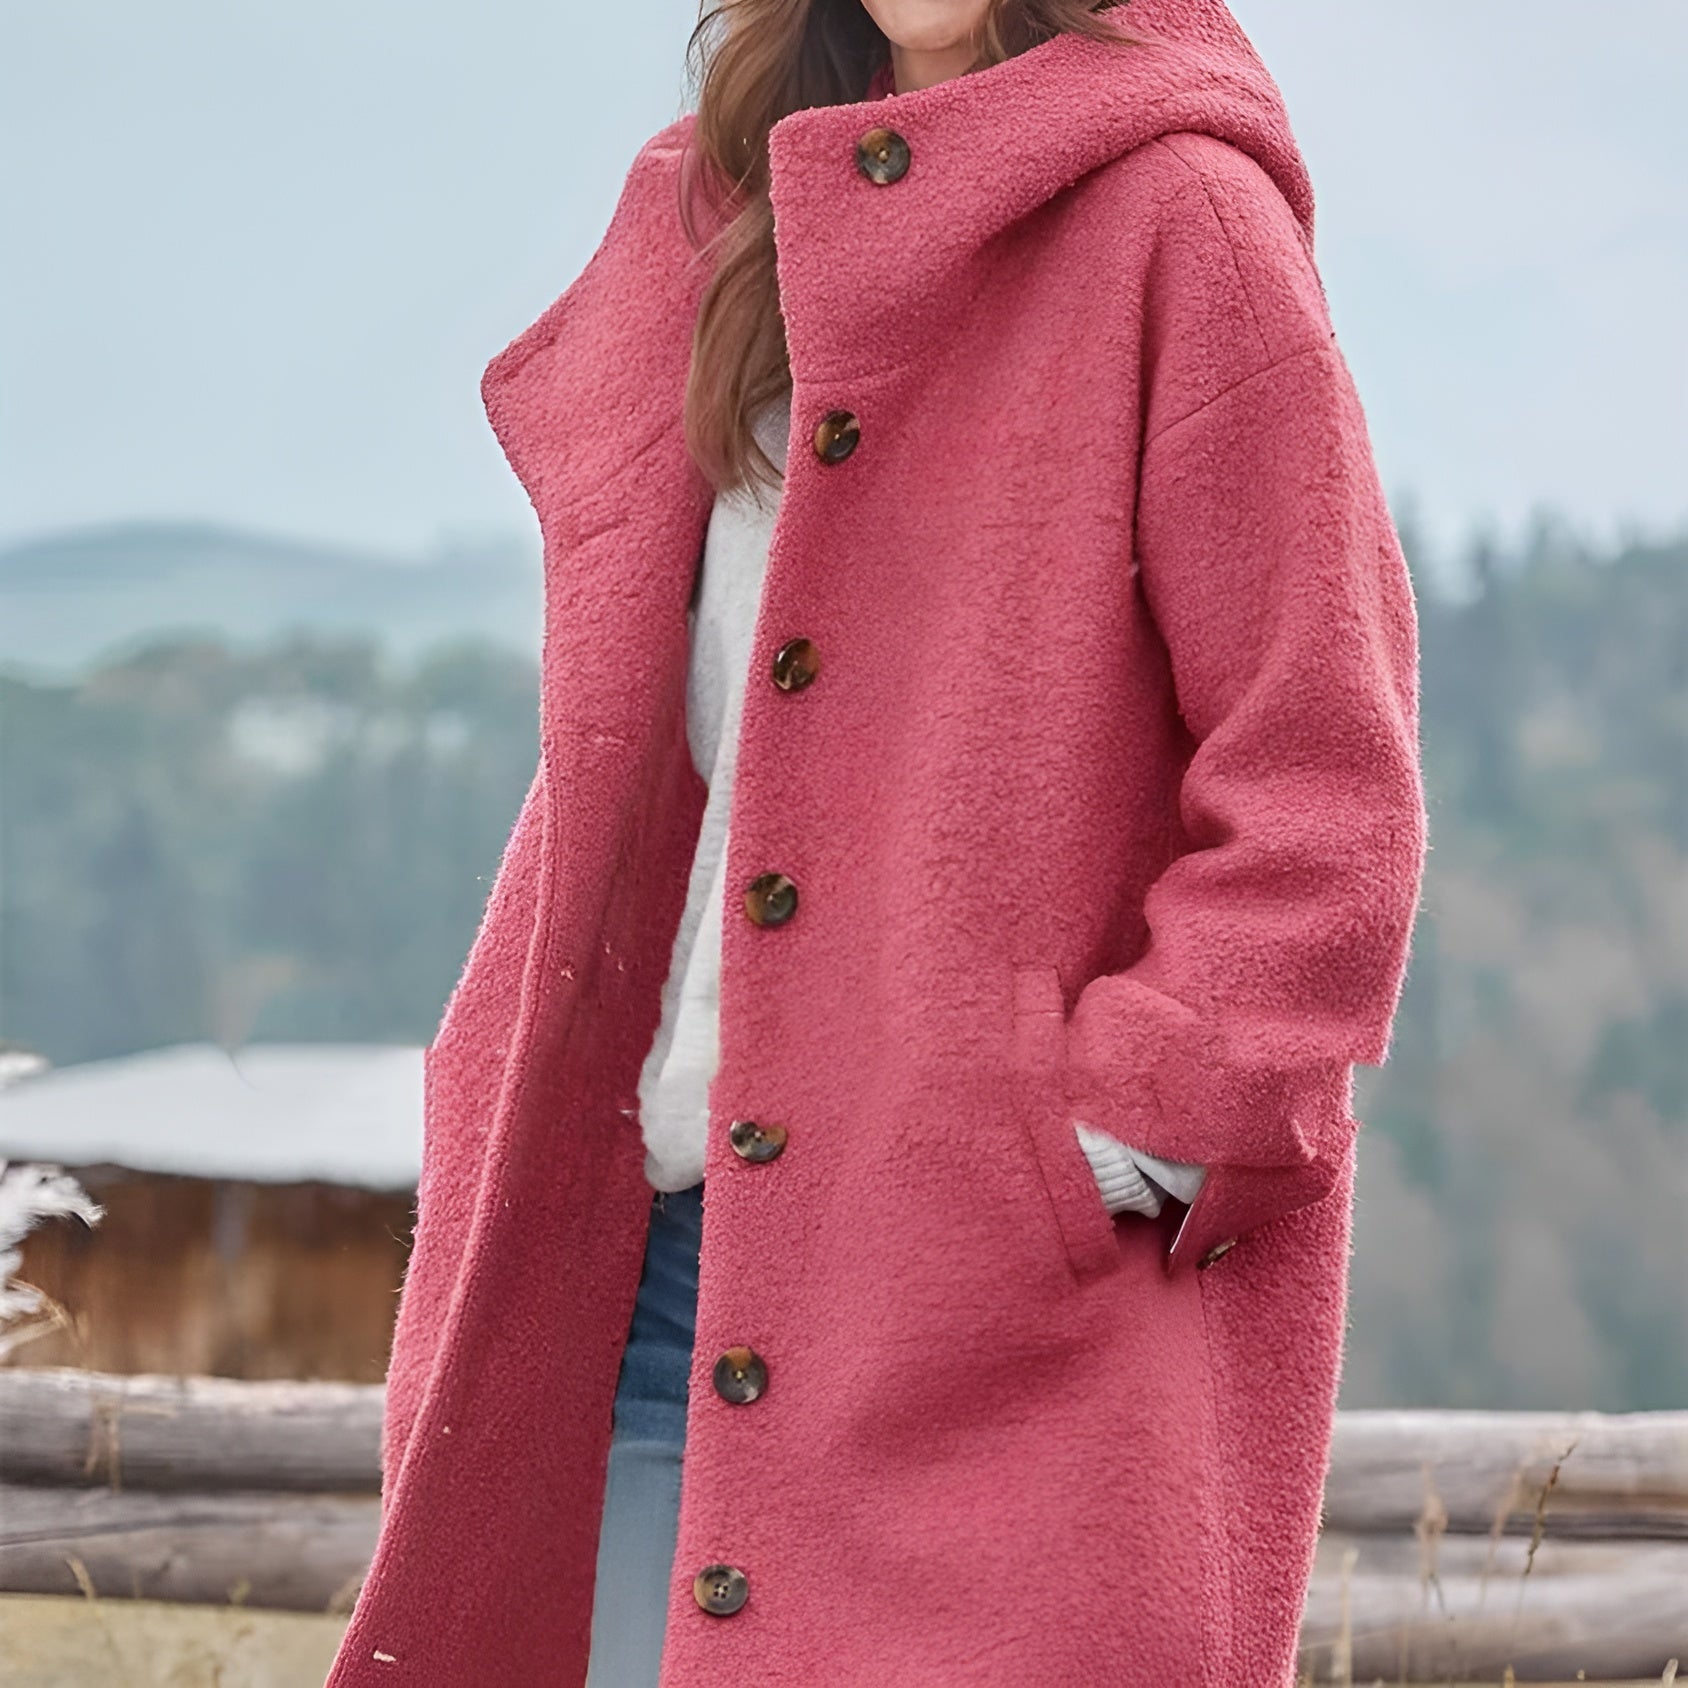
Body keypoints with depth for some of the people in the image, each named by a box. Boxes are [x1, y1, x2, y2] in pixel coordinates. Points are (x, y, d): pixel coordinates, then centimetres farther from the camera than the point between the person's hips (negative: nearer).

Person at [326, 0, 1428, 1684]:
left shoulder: (1177, 216, -5)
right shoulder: (723, 220, 17)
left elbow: (1323, 787, -9)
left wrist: (1132, 1121, -14)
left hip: (1014, 1284, -6)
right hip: (661, 1242, 7)